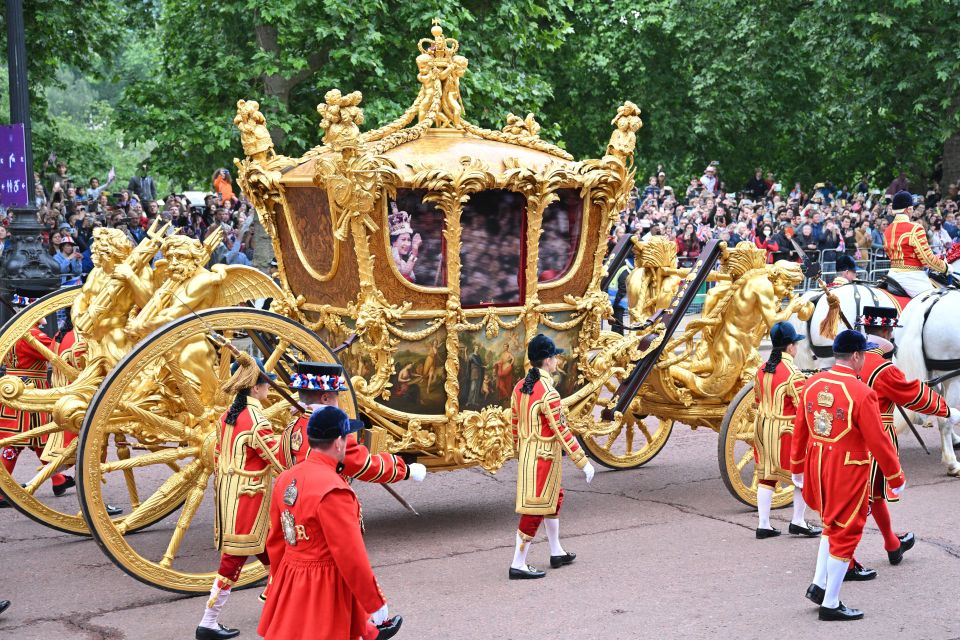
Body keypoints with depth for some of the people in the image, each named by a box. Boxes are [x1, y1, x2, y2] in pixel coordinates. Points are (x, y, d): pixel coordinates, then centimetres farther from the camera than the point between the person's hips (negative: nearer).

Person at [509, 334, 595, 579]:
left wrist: (520, 456, 25)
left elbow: (515, 425, 13)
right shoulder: (548, 393, -22)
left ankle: (557, 553, 34)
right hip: (544, 458, -9)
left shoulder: (520, 388, 5)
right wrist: (583, 462, -14)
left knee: (555, 498, 24)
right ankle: (518, 565, 2)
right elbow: (562, 432, -20)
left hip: (526, 456, 9)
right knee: (535, 509, -2)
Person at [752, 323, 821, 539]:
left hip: (763, 426, 7)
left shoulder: (762, 370, 5)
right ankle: (798, 521, 12)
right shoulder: (792, 373, -18)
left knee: (766, 476, 11)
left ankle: (763, 525, 12)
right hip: (786, 431, -7)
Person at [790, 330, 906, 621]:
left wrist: (797, 467, 22)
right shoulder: (861, 393, -20)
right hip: (848, 473, -7)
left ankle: (818, 585, 26)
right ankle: (830, 604, 13)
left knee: (832, 524, 26)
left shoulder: (812, 384, 0)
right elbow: (879, 441, -15)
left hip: (817, 466, 7)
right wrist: (896, 478, -4)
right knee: (845, 533, 6)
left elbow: (799, 430, 10)